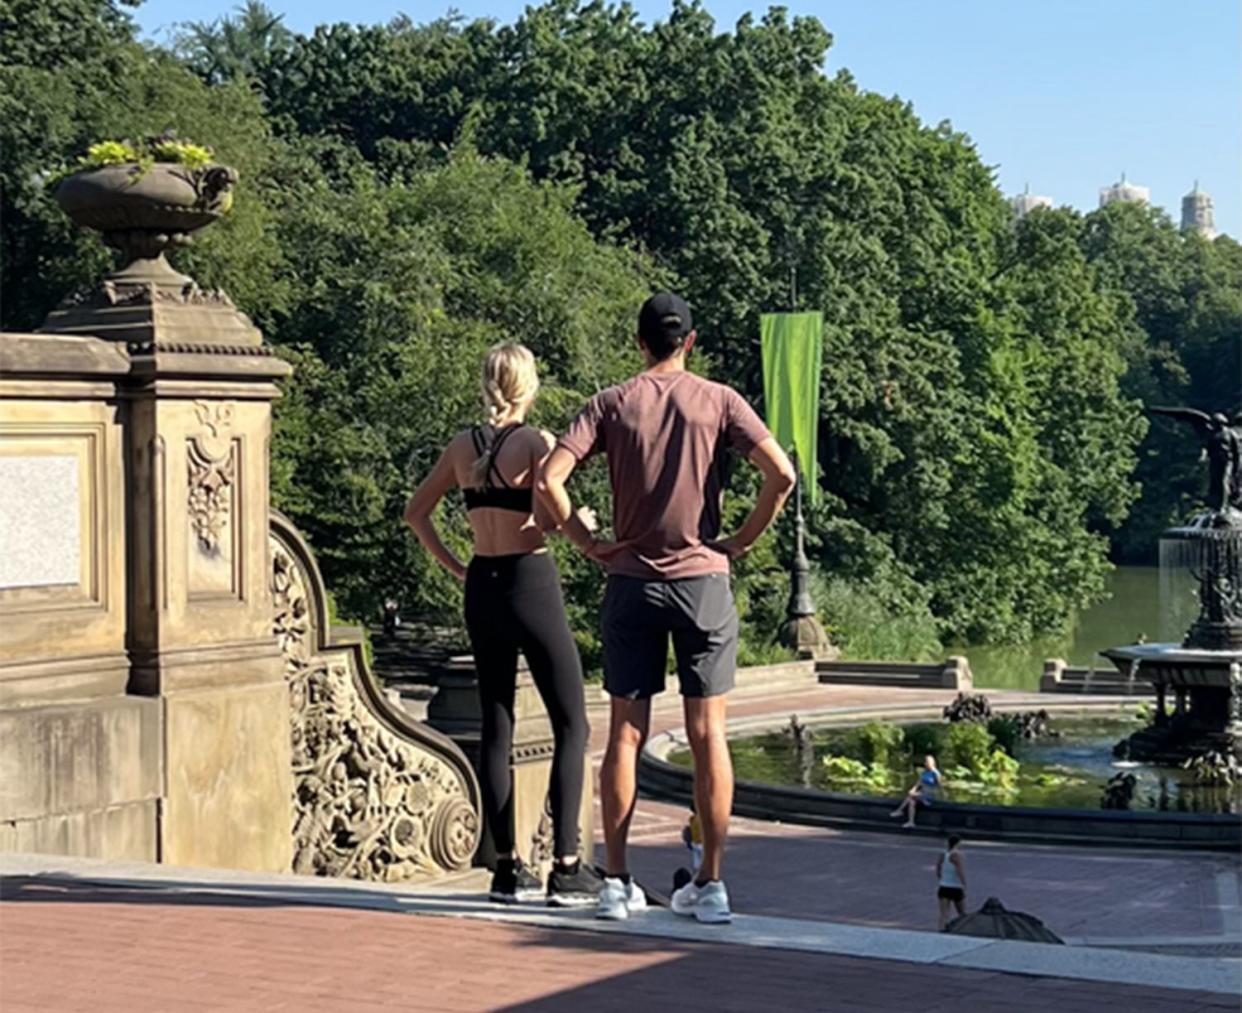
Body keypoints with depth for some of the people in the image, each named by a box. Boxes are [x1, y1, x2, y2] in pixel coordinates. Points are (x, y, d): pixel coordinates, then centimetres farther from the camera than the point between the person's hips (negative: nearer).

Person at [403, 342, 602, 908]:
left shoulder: (463, 446, 7)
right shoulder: (536, 442, -10)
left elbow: (415, 512, 14)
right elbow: (547, 515, -23)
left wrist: (454, 568, 15)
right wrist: (584, 528, -3)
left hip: (481, 586, 6)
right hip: (530, 584, -6)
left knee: (496, 728, 10)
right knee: (571, 726, 2)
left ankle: (507, 868, 13)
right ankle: (567, 869, -3)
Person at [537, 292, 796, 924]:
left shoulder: (611, 404, 1)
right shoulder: (719, 402, 0)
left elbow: (549, 479, -9)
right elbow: (781, 474, -11)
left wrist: (587, 544, 1)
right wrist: (742, 541, -1)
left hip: (631, 583, 1)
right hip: (704, 582, -1)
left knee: (625, 734, 7)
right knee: (707, 734, 4)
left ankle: (616, 882, 9)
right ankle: (710, 884, 5)